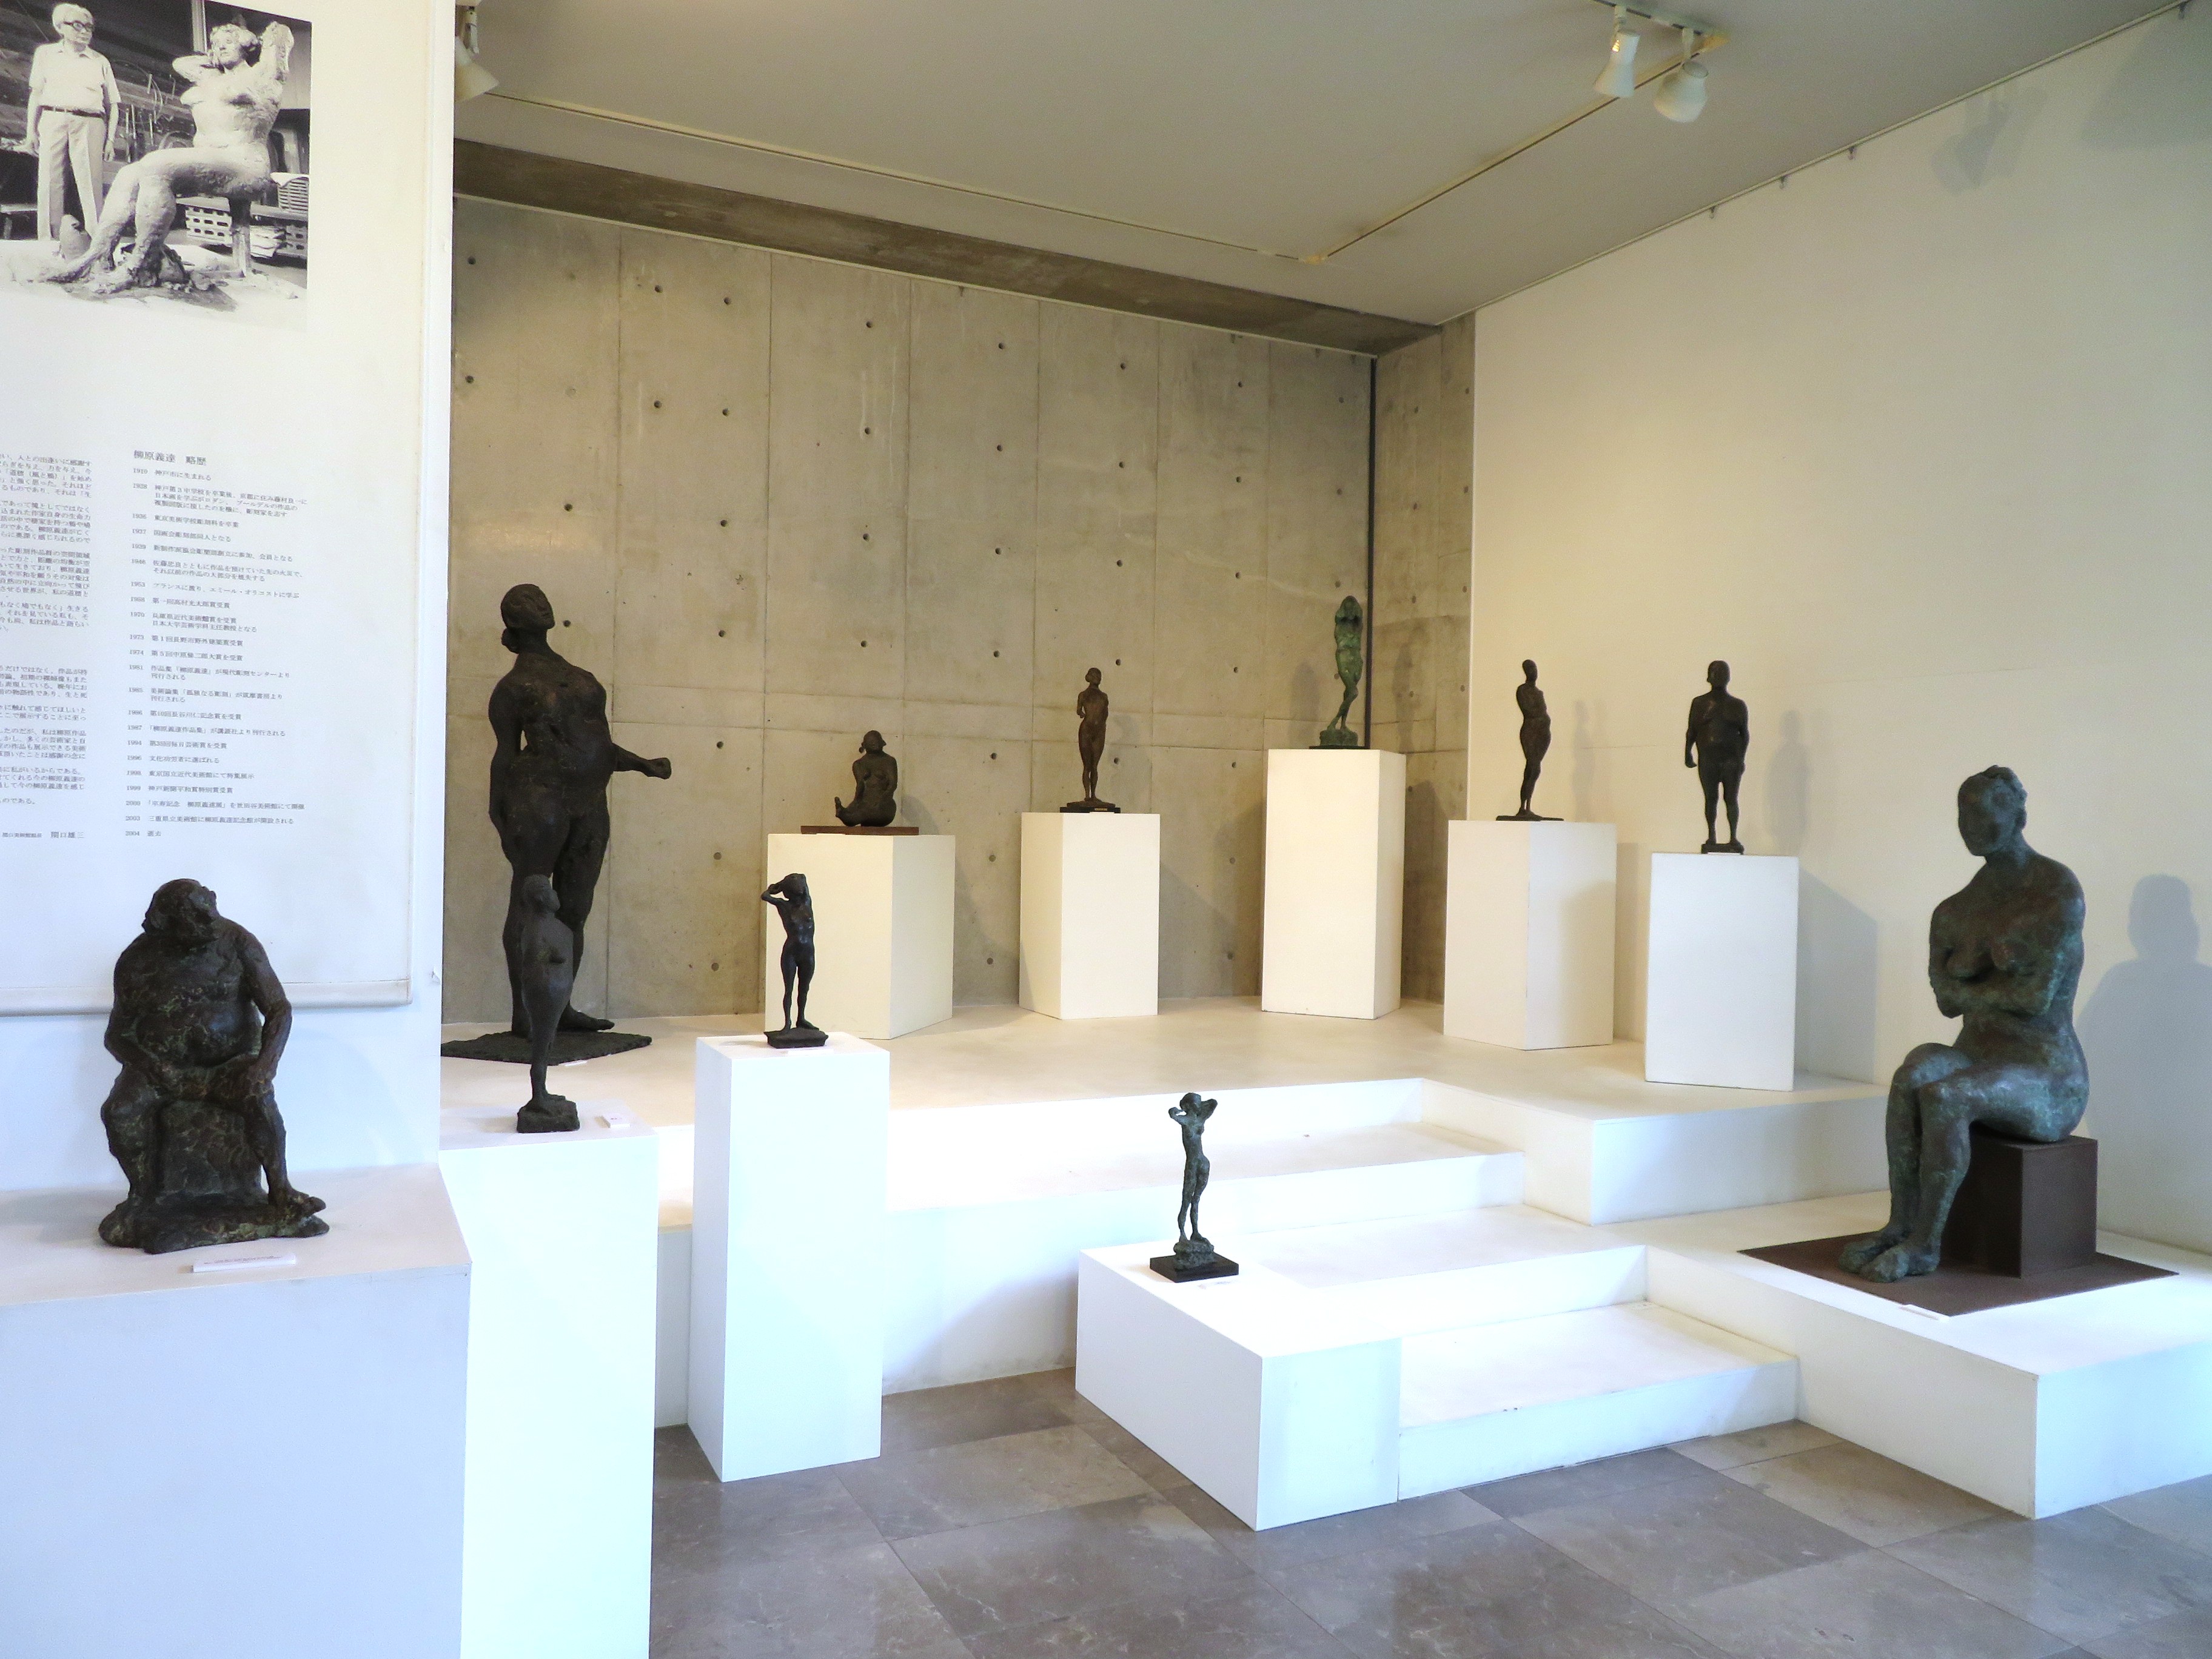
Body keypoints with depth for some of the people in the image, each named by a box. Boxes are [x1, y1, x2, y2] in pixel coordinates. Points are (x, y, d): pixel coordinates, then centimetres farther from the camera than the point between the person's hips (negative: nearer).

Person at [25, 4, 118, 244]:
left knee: (90, 184, -12)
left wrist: (111, 139, 3)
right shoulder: (46, 54, 17)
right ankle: (48, 242, -8)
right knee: (51, 182, -6)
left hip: (90, 124, 0)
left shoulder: (100, 62, 17)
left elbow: (112, 104, 15)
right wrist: (30, 130, 6)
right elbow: (36, 94, 15)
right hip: (53, 120, 1)